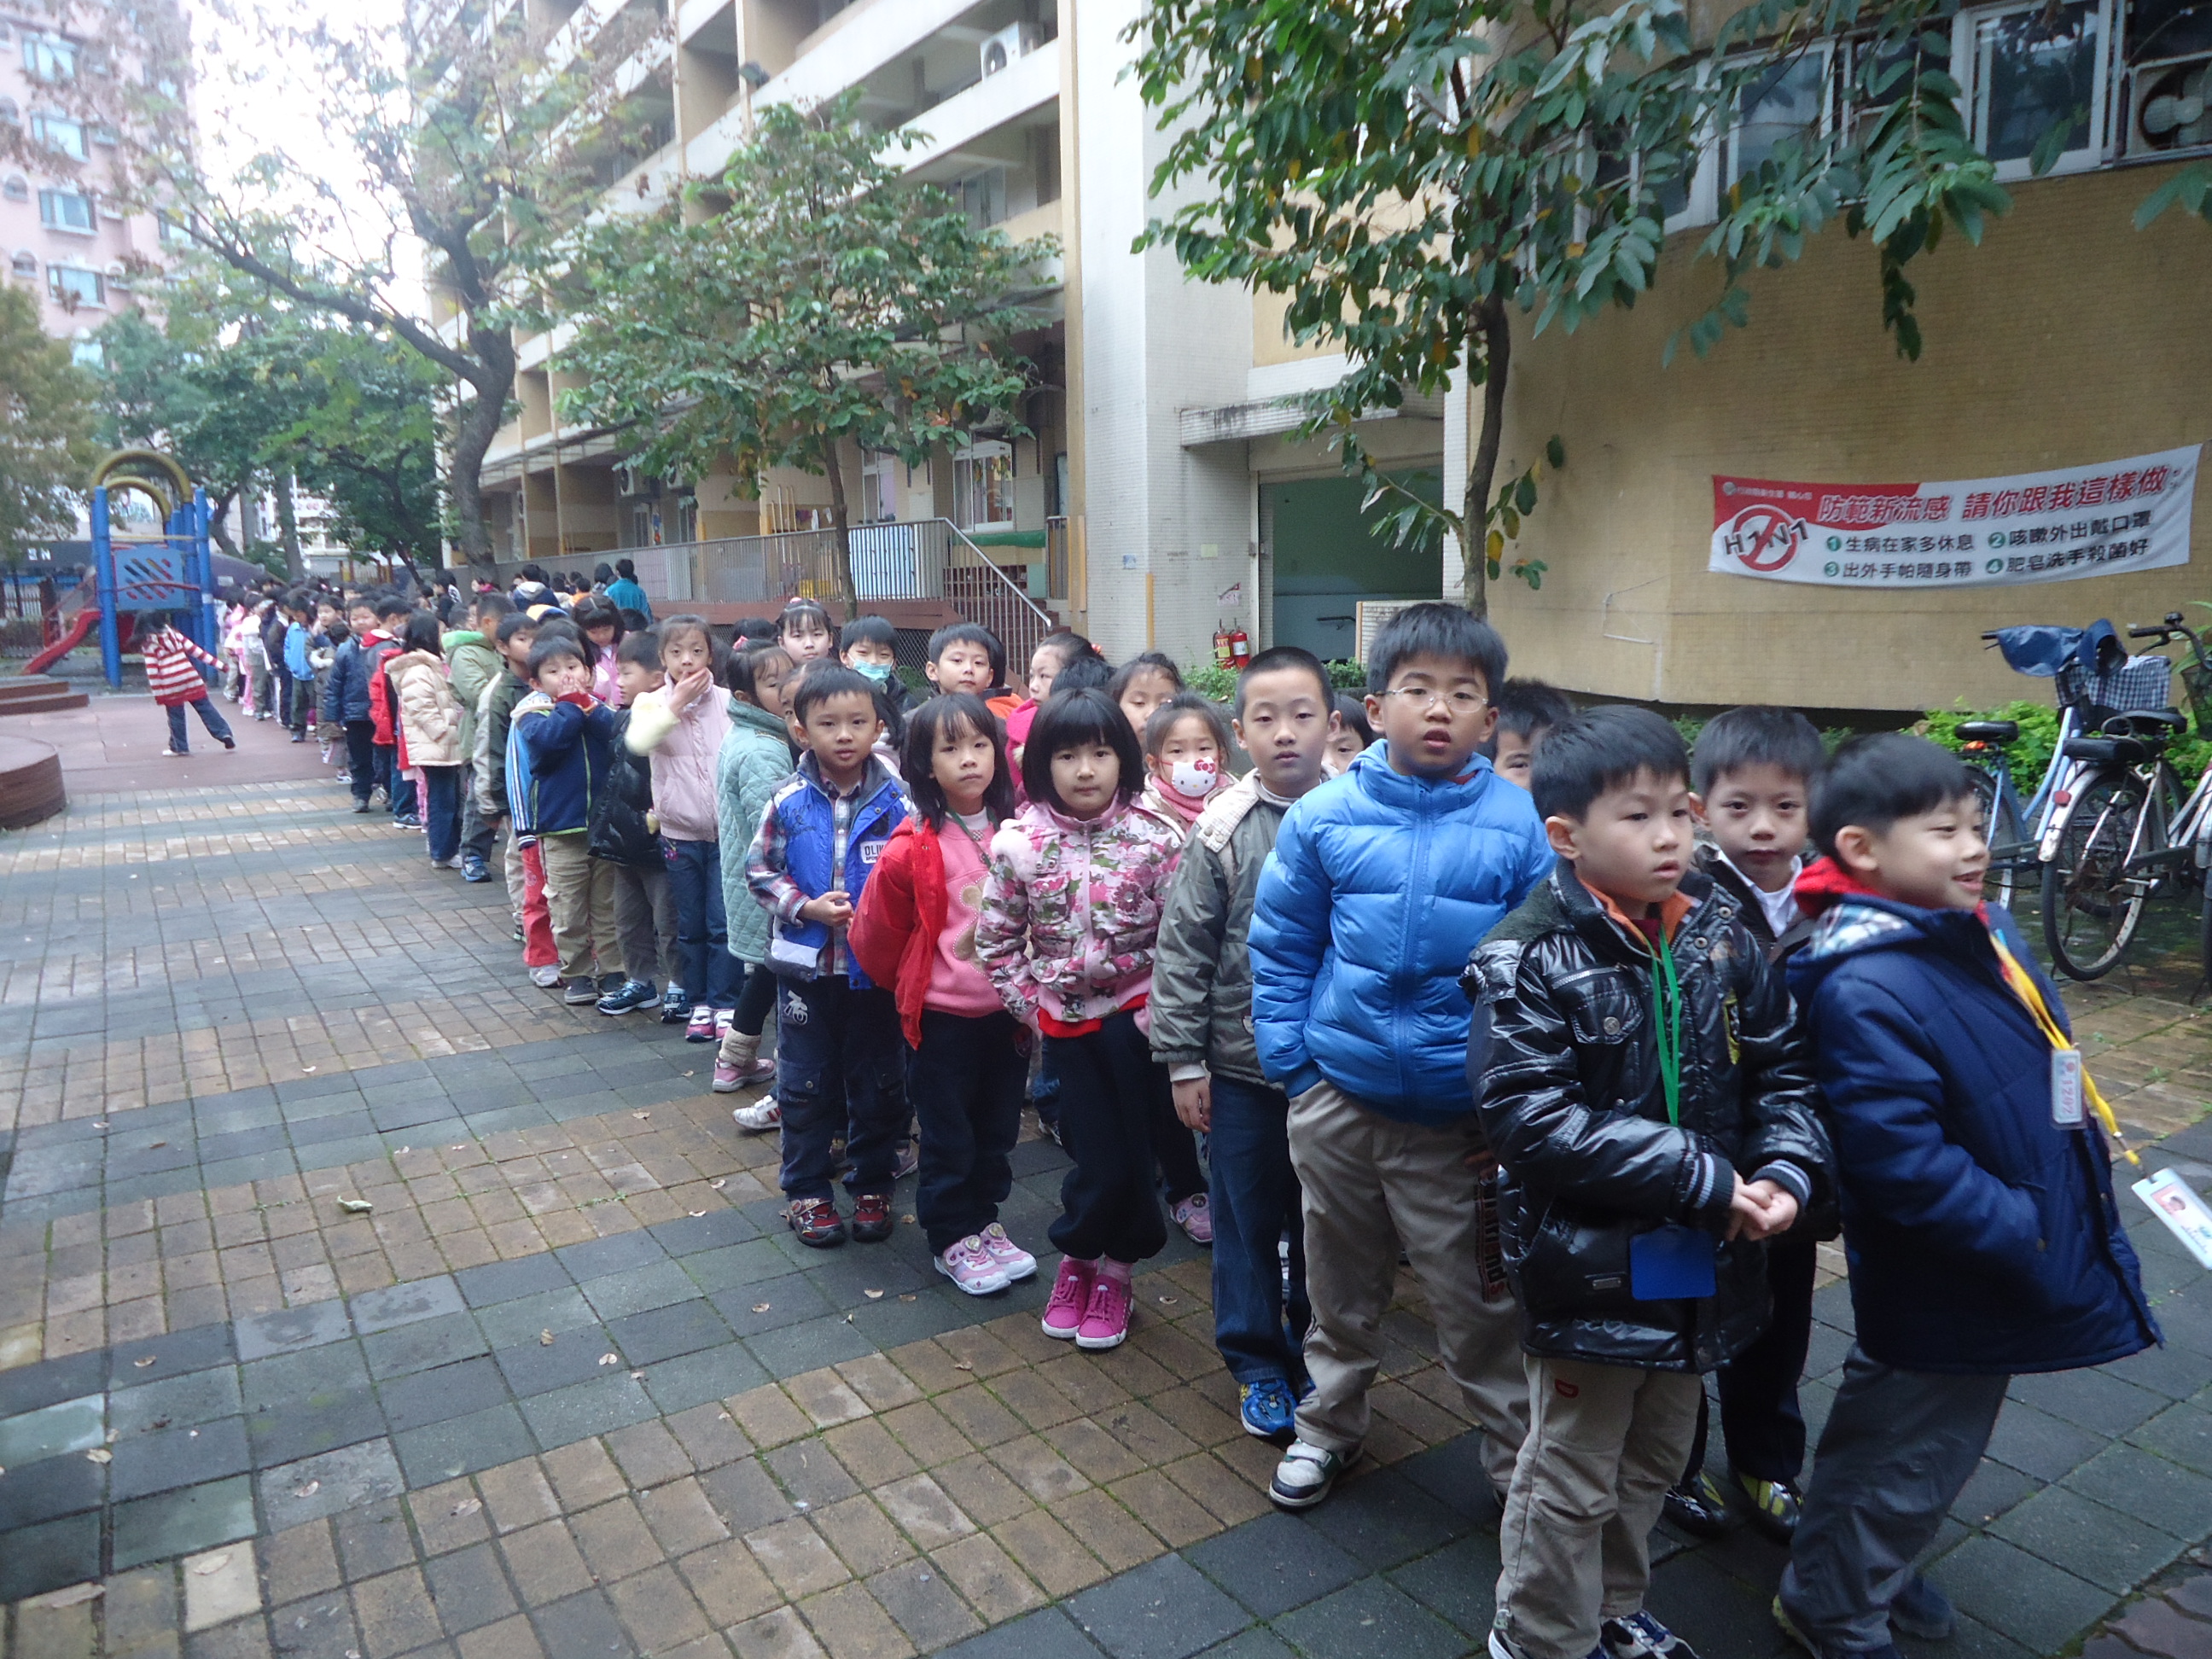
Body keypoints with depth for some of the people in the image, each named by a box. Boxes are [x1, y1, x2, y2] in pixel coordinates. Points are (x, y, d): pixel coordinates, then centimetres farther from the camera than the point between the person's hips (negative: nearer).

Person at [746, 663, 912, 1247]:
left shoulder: (897, 802, -6)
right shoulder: (788, 802, -4)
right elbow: (759, 869, 0)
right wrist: (808, 907, -13)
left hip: (877, 968, 0)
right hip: (808, 965, 0)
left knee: (877, 1083, 12)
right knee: (805, 1083, 11)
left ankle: (872, 1185, 29)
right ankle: (807, 1190, 26)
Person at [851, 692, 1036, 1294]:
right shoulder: (913, 847, -15)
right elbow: (878, 936, -4)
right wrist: (902, 985, 9)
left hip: (1008, 1010, 4)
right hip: (942, 1015, -4)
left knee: (997, 1130, 18)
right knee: (948, 1136, 10)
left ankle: (983, 1222, 36)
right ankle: (952, 1240, 27)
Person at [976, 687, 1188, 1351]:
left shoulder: (1155, 839, -11)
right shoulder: (1019, 843, -7)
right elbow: (996, 938, 2)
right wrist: (1029, 1002, 0)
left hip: (1135, 1015, -1)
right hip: (1065, 1018, 1)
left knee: (1130, 1150, 7)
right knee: (1097, 1153, 4)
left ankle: (1112, 1269, 30)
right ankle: (1080, 1258, 31)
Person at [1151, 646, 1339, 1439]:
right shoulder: (1222, 830, -8)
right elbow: (1182, 952, -5)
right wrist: (1183, 1060, -5)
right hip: (1242, 1067, -1)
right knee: (1247, 1223, 12)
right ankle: (1257, 1365, 31)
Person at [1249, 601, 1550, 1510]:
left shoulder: (1521, 824, -8)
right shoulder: (1323, 817, -5)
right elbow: (1279, 951, 3)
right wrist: (1293, 1065, -1)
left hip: (1462, 1117, -1)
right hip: (1337, 1102, 2)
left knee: (1480, 1304, 10)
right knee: (1340, 1288, 21)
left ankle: (1520, 1460, 34)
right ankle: (1328, 1424, 44)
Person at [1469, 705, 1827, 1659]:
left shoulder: (1719, 933, -1)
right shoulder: (1528, 959, -19)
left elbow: (1780, 1067, 6)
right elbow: (1534, 1121, -26)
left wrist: (1786, 1169, -13)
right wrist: (1701, 1179, -25)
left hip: (1701, 1261, 6)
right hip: (1589, 1268, -6)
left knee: (1655, 1459, 25)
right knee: (1572, 1480, 12)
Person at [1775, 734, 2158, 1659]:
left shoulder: (1986, 932, -1)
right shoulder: (1866, 990, -31)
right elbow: (1906, 1165, -32)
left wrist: (2075, 1205, 15)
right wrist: (2027, 1240, -23)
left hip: (2003, 1274, 9)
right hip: (1940, 1295, -9)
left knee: (1942, 1447, 27)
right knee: (1901, 1458, 12)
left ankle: (1878, 1569, 50)